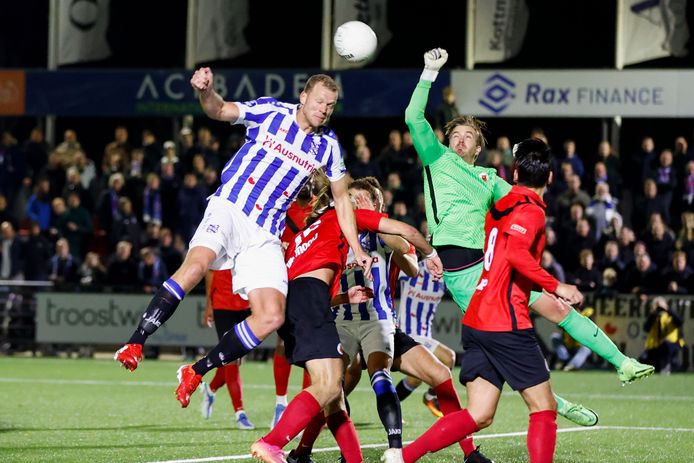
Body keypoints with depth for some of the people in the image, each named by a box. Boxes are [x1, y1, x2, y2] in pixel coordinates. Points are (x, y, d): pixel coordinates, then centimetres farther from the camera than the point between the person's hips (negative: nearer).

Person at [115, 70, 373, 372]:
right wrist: (205, 91, -30)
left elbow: (341, 199, 20)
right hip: (229, 209, -4)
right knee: (195, 266, -33)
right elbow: (220, 110, -7)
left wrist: (357, 251, 13)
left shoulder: (328, 145, 11)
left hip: (265, 236, 4)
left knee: (272, 317, -13)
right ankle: (134, 345, -29)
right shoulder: (271, 112, 2)